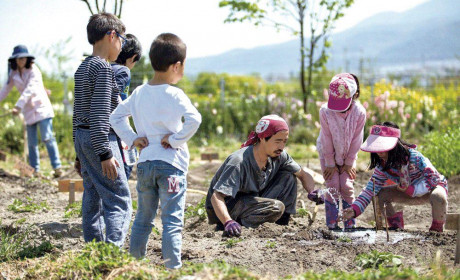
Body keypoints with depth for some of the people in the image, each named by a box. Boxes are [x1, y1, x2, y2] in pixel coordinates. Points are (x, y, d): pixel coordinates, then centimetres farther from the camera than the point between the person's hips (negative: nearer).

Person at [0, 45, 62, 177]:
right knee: (32, 143, 5)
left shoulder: (34, 71, -10)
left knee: (48, 138, -15)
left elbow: (29, 90, -22)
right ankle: (35, 170, 11)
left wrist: (18, 106, -31)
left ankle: (57, 167, -17)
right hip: (29, 111, 5)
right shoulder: (13, 74, 6)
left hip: (41, 108, -5)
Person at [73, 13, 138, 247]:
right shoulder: (103, 68, -12)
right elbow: (100, 114, -19)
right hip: (100, 140, -9)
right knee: (119, 201, -10)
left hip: (82, 138, 9)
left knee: (93, 200, 12)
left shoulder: (82, 68, 16)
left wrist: (79, 152, 23)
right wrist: (105, 153, -21)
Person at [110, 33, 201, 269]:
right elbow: (194, 119, -27)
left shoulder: (139, 93, 7)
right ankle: (173, 267, -4)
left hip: (144, 163, 6)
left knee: (143, 218, 16)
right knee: (172, 221, -3)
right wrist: (176, 140, -15)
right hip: (171, 163, -6)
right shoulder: (174, 94, -12)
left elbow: (116, 117, 15)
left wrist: (133, 139, 9)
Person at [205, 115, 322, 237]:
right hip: (225, 210, -8)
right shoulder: (239, 162, -30)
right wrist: (228, 222, -55)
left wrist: (311, 192, -16)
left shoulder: (279, 156, -8)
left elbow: (303, 175, 6)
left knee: (288, 176, -5)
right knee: (277, 208, -28)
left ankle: (282, 224, -2)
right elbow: (216, 196, -37)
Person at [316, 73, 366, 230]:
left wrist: (349, 163, -6)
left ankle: (350, 225, 4)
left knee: (347, 187, -6)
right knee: (333, 188, -7)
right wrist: (330, 164, -10)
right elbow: (327, 140, -16)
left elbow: (356, 140, -12)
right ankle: (332, 226, 1)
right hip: (328, 155, -1)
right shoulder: (325, 111, -25)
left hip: (348, 156, 1)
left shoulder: (359, 112, -23)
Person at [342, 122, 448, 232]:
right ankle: (396, 226, 2)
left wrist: (411, 190, -33)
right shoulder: (382, 166, -13)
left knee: (438, 197, -41)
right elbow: (370, 190, -18)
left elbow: (433, 177, -27)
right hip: (409, 192, 5)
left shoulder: (412, 156, -29)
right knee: (380, 194, -15)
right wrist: (354, 209, -32)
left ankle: (437, 228, -14)